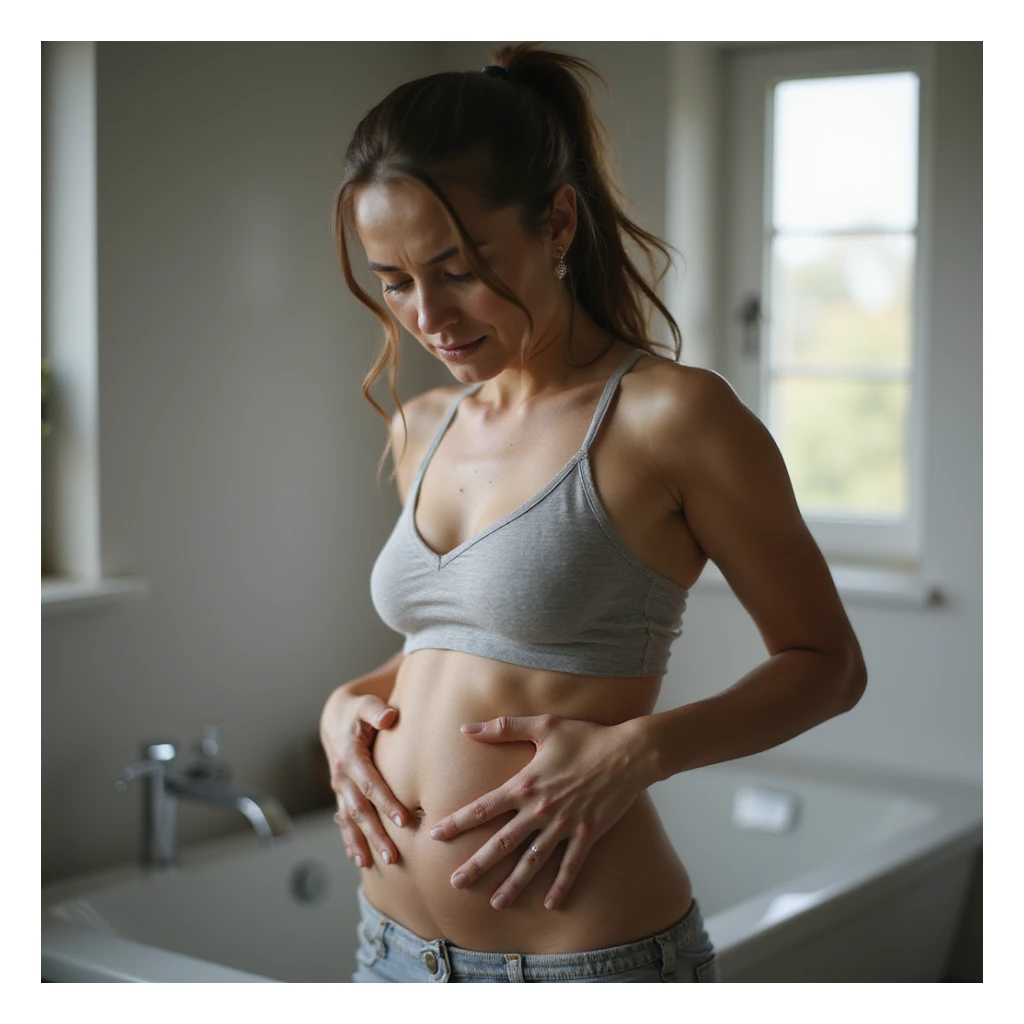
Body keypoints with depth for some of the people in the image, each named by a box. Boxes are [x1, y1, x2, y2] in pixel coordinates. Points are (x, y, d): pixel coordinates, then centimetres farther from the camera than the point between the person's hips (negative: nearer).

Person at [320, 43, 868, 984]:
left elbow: (827, 663, -6)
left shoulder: (671, 415, -12)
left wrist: (638, 749, -20)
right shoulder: (422, 429, 6)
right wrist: (348, 700, 0)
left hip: (583, 953, -6)